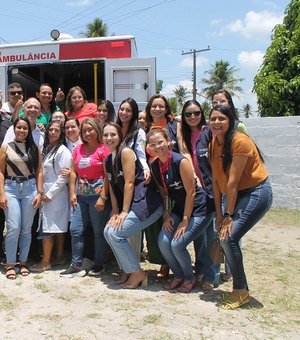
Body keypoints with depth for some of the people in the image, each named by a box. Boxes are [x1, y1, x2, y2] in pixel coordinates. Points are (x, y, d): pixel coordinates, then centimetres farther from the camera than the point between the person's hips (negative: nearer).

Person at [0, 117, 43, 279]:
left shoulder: (34, 149, 9)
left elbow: (39, 172, 7)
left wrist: (39, 193, -1)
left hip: (30, 188, 2)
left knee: (26, 228, 6)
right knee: (13, 228, -8)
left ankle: (23, 262, 17)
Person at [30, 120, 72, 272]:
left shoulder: (63, 151, -12)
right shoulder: (46, 149, 13)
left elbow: (64, 176, -16)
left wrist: (50, 194, -15)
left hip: (55, 194, -7)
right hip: (46, 192, 8)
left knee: (47, 226, -5)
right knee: (58, 226, 12)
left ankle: (46, 262, 2)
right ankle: (59, 257, 19)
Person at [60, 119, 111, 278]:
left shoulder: (103, 149, -8)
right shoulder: (78, 148, 11)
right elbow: (73, 172, 11)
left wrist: (103, 197, -16)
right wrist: (72, 193, 3)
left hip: (98, 195, -6)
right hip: (81, 196, 6)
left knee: (99, 232, 4)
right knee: (75, 229, 5)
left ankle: (98, 265, 18)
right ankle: (76, 266, 14)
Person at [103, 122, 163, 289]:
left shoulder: (126, 152, -11)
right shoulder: (107, 160, 14)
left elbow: (129, 183, -15)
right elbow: (112, 187, 13)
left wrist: (124, 211, -13)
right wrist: (115, 212, 4)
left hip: (146, 203, -9)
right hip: (131, 205, 9)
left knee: (115, 233, -14)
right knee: (108, 231, 2)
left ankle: (138, 273, 2)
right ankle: (128, 270, 17)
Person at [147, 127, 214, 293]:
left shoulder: (180, 161, -23)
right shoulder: (154, 166, -2)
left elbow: (191, 192, -20)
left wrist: (185, 221, -16)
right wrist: (167, 215, -2)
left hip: (199, 209, -6)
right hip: (179, 208, 6)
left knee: (177, 244, -16)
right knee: (163, 242, -9)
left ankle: (189, 278, 11)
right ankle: (178, 275, 16)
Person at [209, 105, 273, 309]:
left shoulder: (240, 141, -21)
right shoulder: (214, 144, 3)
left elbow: (233, 181, -22)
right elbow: (216, 180, 0)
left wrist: (229, 215, -20)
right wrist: (219, 214, -3)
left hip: (256, 192, -7)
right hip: (236, 195, 8)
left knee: (229, 238, -16)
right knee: (225, 238, 1)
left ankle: (241, 291, 2)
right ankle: (240, 288, 20)